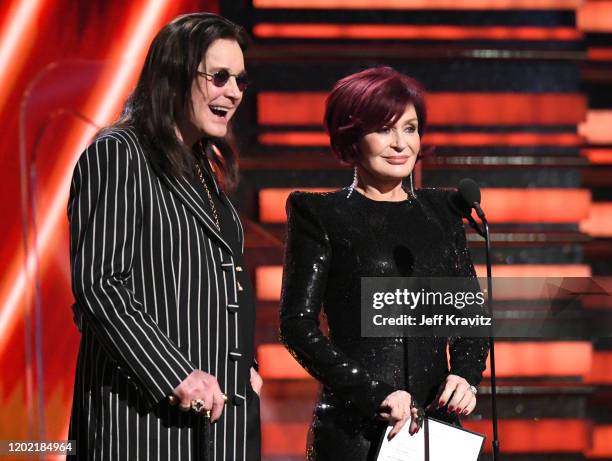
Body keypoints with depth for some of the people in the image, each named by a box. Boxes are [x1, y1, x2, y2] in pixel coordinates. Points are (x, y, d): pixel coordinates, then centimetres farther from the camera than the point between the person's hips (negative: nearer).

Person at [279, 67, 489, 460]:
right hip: (356, 428, -4)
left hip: (436, 423, 4)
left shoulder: (441, 211, 14)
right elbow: (298, 323, -5)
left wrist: (467, 375, -4)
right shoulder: (320, 216, 1)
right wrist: (375, 394, -14)